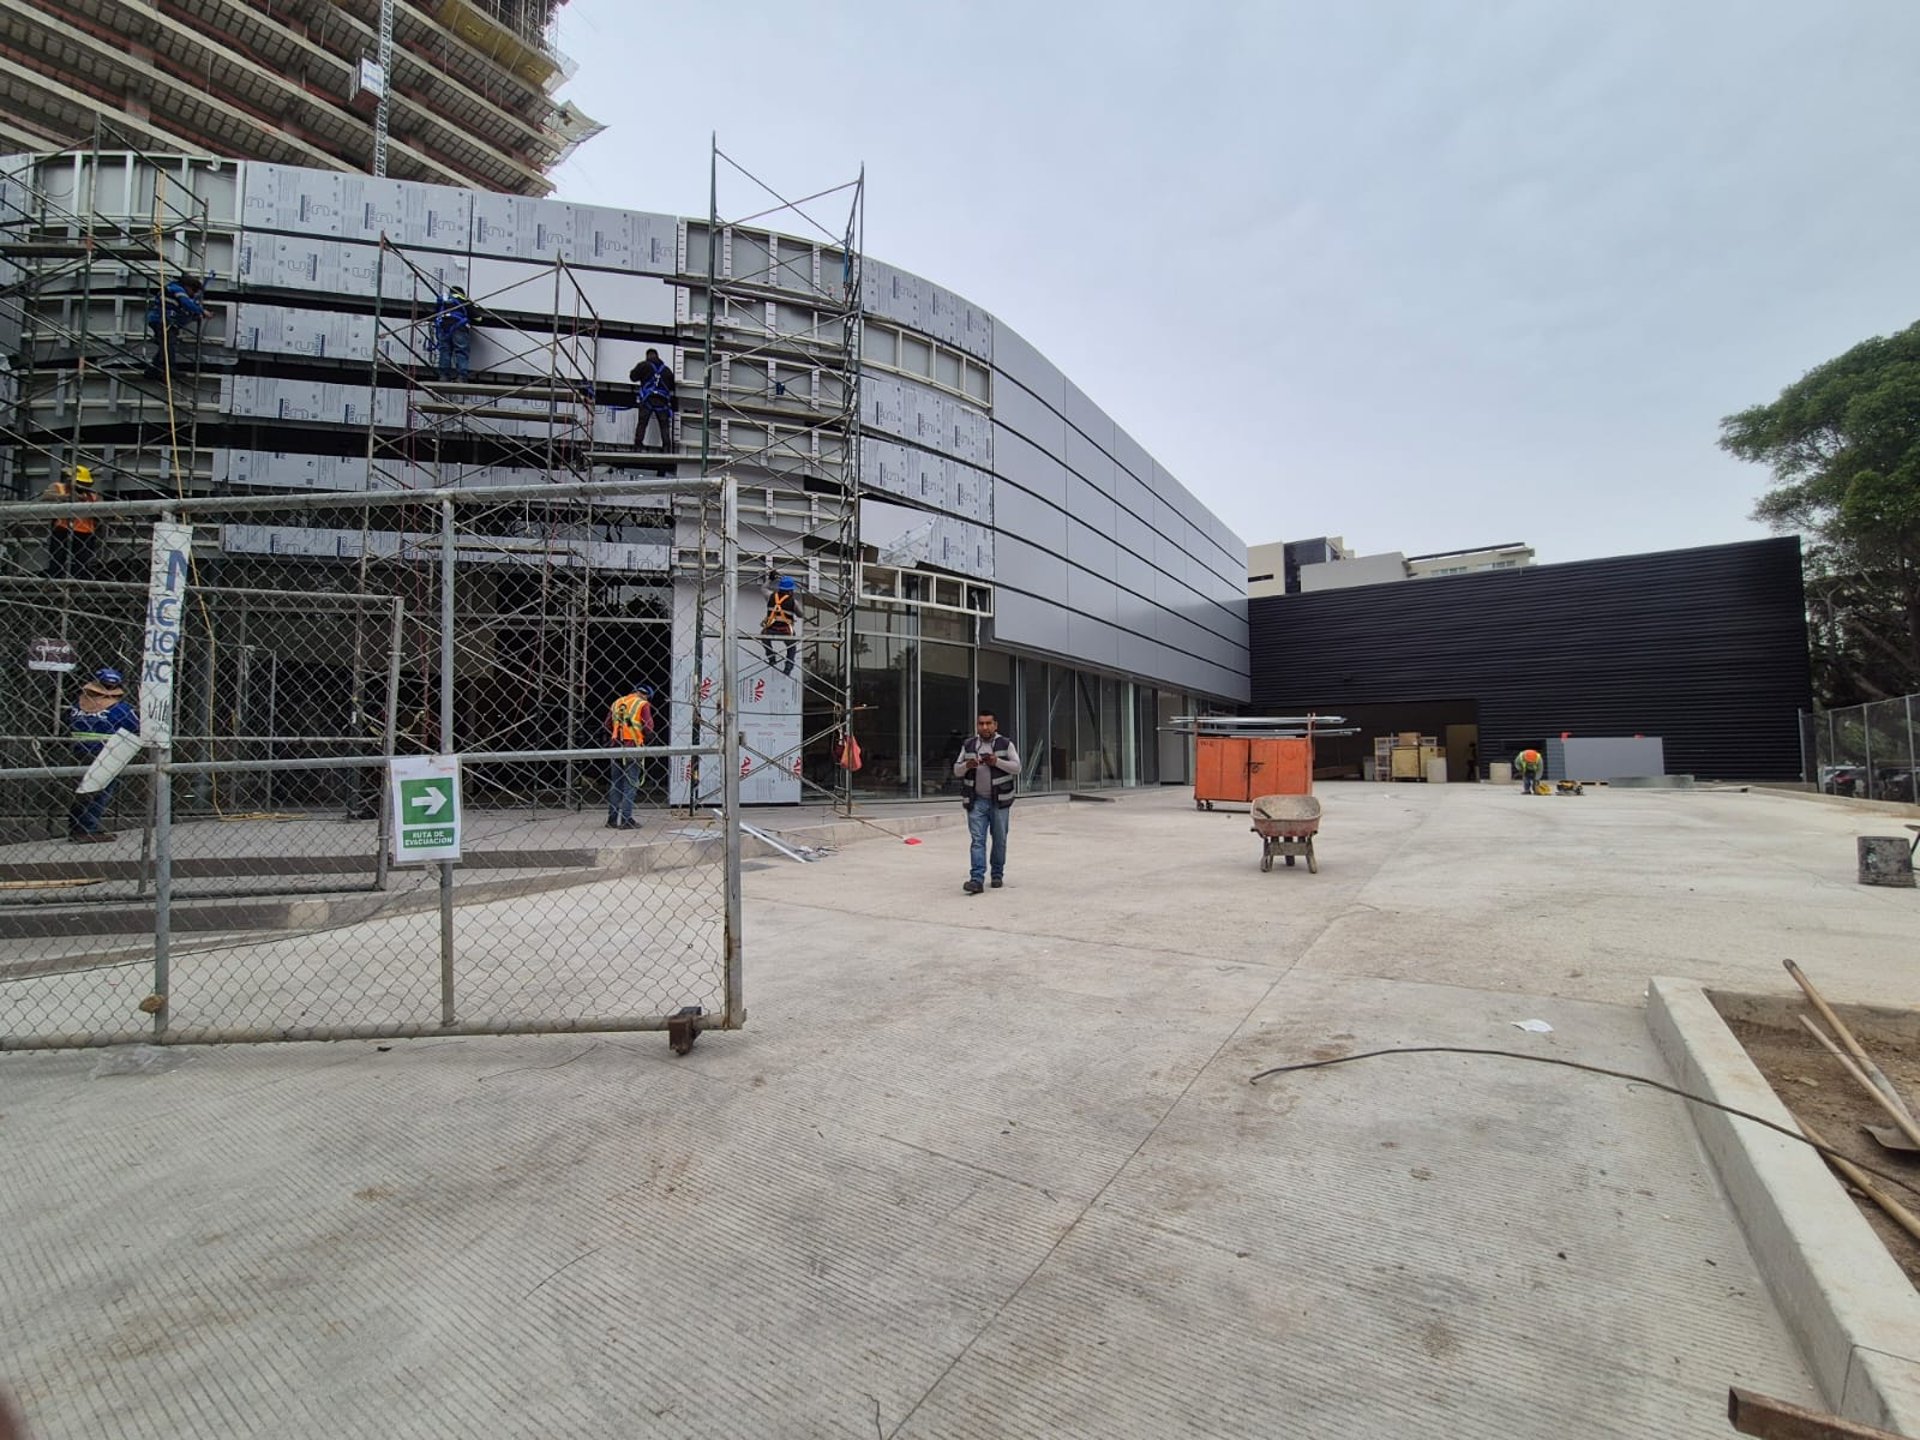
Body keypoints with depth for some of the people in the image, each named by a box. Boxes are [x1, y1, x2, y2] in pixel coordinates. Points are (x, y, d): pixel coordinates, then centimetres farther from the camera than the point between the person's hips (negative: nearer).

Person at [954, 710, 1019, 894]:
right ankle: (976, 879, -12)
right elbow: (956, 771, 10)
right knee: (977, 840, -7)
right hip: (977, 801, 1)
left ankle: (997, 875, 24)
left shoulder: (1005, 744, 3)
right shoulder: (968, 746, 9)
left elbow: (1017, 767, -4)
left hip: (999, 801, -1)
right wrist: (967, 765, -13)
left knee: (999, 840, 9)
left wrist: (997, 762, -19)